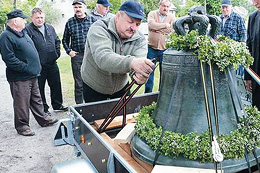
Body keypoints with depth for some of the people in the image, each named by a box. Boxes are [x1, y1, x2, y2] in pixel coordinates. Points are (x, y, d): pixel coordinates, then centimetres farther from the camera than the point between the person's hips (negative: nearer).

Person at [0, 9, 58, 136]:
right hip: (19, 78, -9)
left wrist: (36, 67, 16)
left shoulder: (23, 33, 16)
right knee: (22, 103, 2)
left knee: (36, 99, 18)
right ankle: (22, 126, 16)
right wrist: (26, 68, -20)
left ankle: (43, 119, 30)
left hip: (32, 75, 9)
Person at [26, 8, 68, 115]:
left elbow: (57, 41, 20)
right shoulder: (28, 30, -8)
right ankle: (43, 108, 21)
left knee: (56, 85, 14)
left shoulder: (50, 28, 11)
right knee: (40, 88, 7)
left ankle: (57, 105, 29)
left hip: (52, 63, 5)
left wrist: (57, 53, 8)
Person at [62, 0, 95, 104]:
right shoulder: (70, 22, 6)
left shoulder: (92, 20, 5)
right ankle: (79, 105, 15)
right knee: (78, 83, 4)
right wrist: (69, 51, 2)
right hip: (76, 56, 0)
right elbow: (65, 40, 15)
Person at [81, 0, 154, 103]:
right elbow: (102, 57, -42)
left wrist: (141, 76, -52)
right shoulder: (99, 29, -23)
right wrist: (131, 63, -59)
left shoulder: (140, 39, -12)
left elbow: (140, 66, -27)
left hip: (121, 88, 3)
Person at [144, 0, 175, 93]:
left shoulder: (172, 17, 6)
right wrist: (165, 25, -11)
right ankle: (148, 92, 14)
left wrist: (157, 28, -12)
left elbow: (172, 30, -10)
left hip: (165, 48, 1)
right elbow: (151, 24, -15)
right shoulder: (152, 14, 4)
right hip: (152, 47, -1)